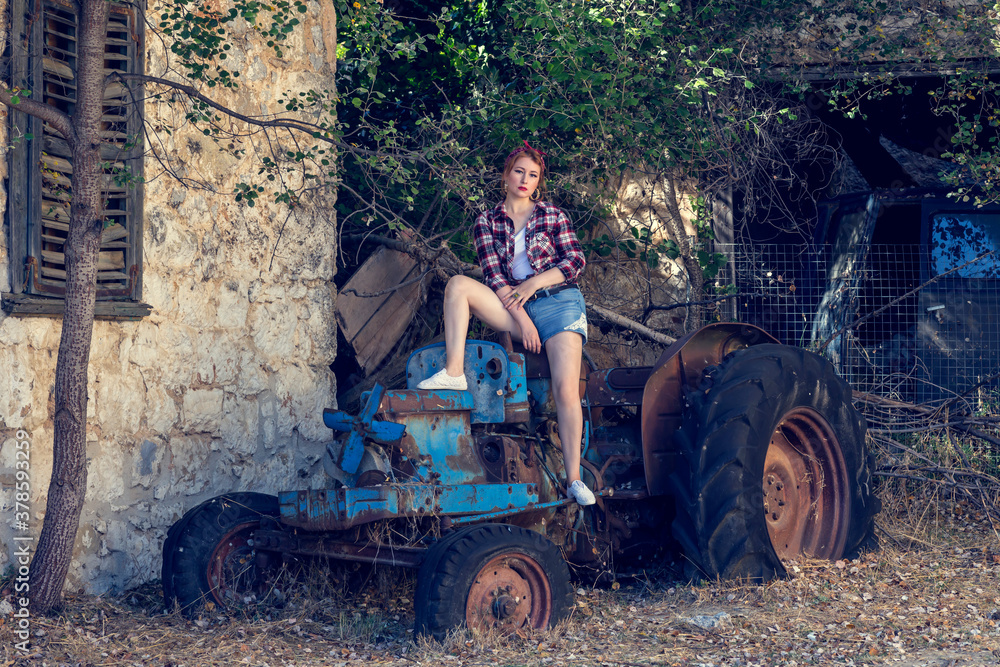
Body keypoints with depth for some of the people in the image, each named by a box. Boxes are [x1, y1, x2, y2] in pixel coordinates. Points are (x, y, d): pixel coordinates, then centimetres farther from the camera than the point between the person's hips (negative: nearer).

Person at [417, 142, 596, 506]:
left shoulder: (552, 214, 8)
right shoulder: (487, 222, 9)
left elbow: (576, 260, 2)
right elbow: (494, 276, 0)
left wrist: (534, 283, -11)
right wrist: (521, 319, -12)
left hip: (559, 302, -2)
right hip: (513, 308, 2)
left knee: (566, 389, -17)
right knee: (458, 285, -19)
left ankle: (574, 478, -15)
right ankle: (454, 373, -22)